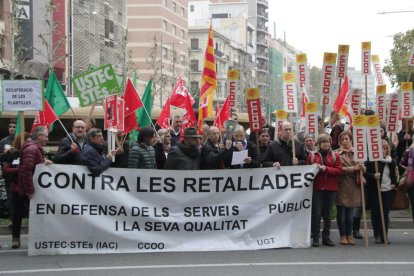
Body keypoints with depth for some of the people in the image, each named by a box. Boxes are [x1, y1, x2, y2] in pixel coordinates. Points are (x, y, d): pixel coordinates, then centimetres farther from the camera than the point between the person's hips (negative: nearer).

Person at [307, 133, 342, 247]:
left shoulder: (335, 155, 8)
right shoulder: (312, 156, 7)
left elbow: (339, 170, -4)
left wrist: (325, 168, -12)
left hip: (331, 188, 1)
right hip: (316, 188, -1)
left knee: (328, 214, 9)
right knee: (316, 213, -4)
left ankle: (326, 237, 17)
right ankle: (315, 238, 2)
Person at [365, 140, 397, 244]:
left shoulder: (391, 162, 9)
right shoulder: (370, 160, -5)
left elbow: (393, 175, 21)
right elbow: (365, 173, -8)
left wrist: (394, 183, 6)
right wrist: (373, 176, -24)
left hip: (387, 190, 3)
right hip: (374, 191, -3)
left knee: (385, 214, 1)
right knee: (375, 214, -1)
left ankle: (384, 235, 9)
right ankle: (377, 235, 9)